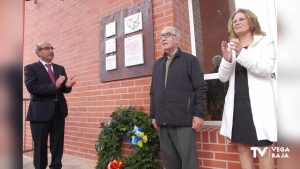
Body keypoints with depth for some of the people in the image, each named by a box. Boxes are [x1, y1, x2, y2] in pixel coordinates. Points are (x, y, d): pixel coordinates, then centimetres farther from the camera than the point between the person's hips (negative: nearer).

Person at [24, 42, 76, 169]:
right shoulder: (30, 68, 0)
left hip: (59, 110, 4)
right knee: (40, 145, 9)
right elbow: (32, 88, -15)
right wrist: (54, 86, -20)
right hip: (40, 111, -4)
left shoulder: (60, 68, 14)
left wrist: (67, 85, -12)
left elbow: (63, 88, 11)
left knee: (58, 143, 11)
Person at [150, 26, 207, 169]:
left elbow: (201, 88, -4)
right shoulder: (158, 64, 17)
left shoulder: (190, 60, 2)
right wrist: (153, 115, 12)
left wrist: (199, 114, -10)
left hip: (184, 120, -5)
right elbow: (153, 92, 16)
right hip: (163, 121, 5)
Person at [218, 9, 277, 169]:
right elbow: (223, 77, 6)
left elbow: (266, 69, -11)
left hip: (257, 102, -3)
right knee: (242, 147, 8)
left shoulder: (265, 42, 7)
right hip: (236, 102, 4)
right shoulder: (231, 47, 16)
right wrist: (226, 58, -12)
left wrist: (242, 53, -20)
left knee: (263, 149, -2)